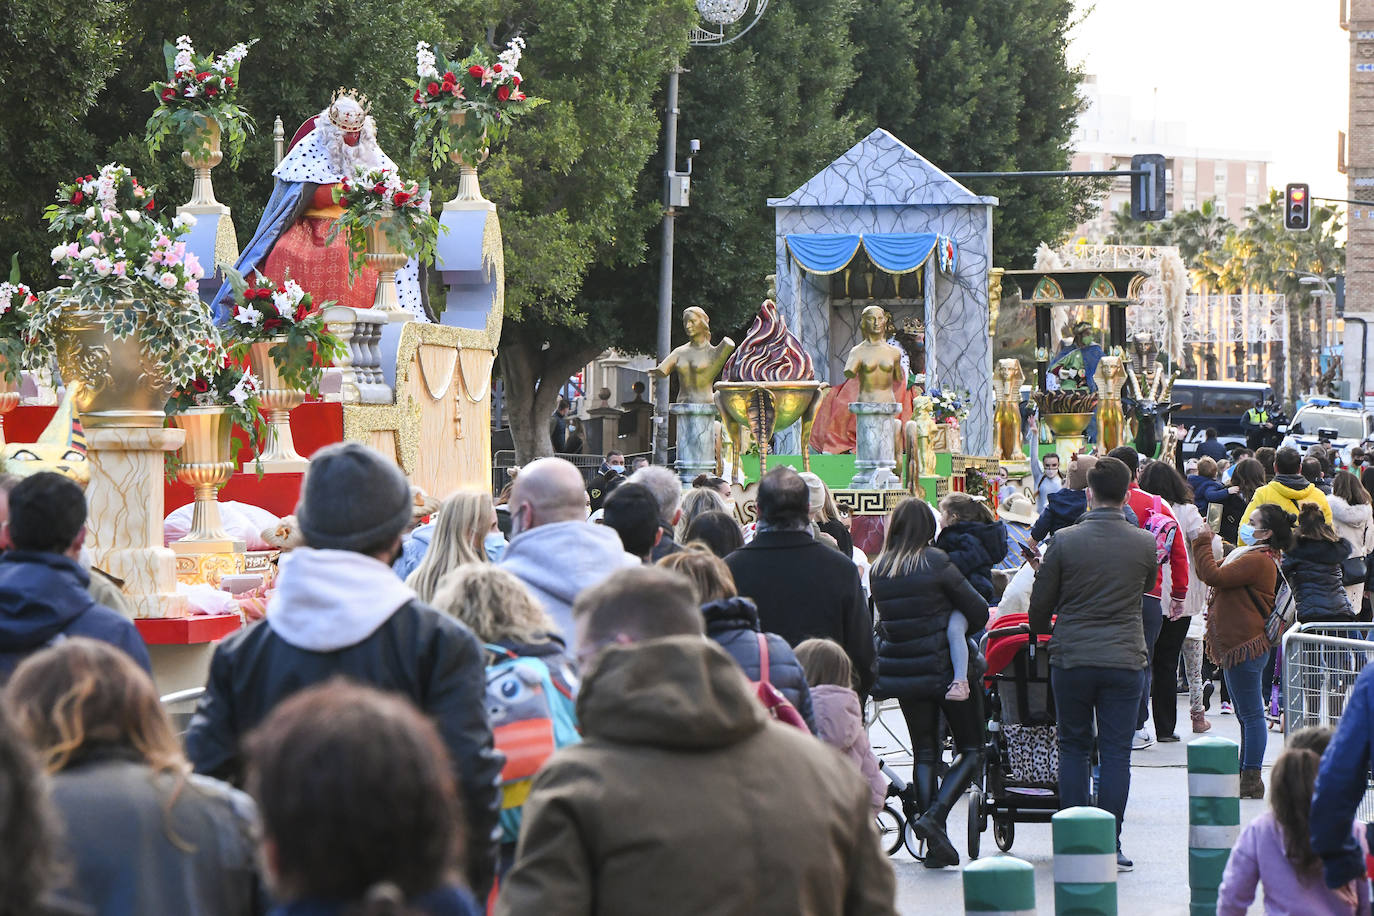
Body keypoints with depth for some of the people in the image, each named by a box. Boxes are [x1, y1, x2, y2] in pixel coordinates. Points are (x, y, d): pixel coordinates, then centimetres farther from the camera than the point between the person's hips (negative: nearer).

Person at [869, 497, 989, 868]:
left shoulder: (877, 571, 2)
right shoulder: (935, 563, -13)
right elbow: (978, 611, -8)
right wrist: (958, 632, 11)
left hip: (900, 669, 5)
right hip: (945, 668, -5)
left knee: (924, 751, 13)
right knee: (971, 750, 6)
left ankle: (934, 845, 8)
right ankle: (934, 816, -14)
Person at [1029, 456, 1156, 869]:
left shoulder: (1064, 541, -6)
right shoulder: (1144, 544, -3)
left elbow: (1041, 603, 2)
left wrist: (1039, 634, 23)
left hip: (1071, 659, 0)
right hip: (1125, 660, 0)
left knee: (1073, 747, 11)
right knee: (1116, 752, 4)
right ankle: (1109, 846, 2)